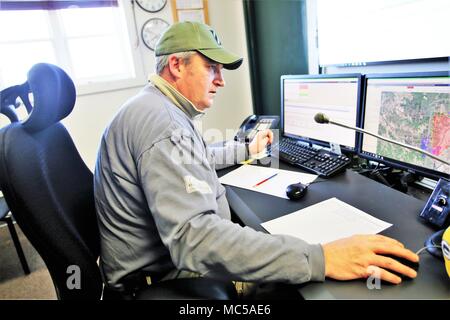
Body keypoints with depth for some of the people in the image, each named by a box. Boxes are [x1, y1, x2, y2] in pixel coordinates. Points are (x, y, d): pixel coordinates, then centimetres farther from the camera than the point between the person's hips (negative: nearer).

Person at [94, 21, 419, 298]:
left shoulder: (156, 107, 8)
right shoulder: (163, 122, -29)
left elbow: (194, 160, 26)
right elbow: (193, 238, -39)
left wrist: (248, 150, 31)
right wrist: (319, 259, -39)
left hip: (171, 253, 9)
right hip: (163, 276, -9)